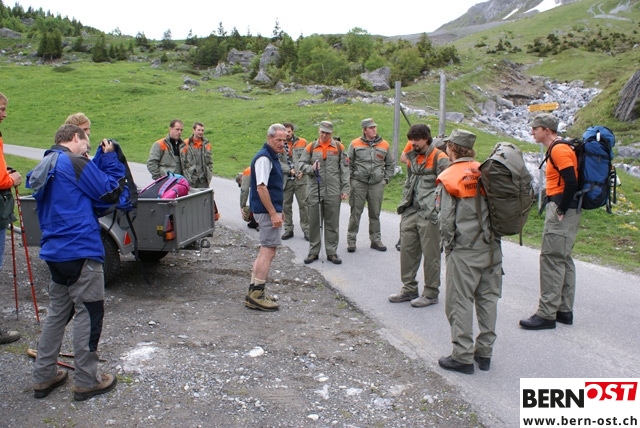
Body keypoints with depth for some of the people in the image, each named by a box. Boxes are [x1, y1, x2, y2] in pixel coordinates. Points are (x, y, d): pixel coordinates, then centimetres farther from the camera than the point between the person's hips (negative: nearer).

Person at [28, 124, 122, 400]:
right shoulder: (75, 163, -12)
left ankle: (43, 377, 24)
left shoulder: (44, 168, 15)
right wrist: (110, 158, 1)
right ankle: (86, 381, 9)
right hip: (81, 250, -9)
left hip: (54, 251, 9)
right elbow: (110, 192, -9)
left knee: (58, 312, 18)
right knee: (89, 313, 1)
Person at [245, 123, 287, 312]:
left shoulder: (272, 157, 17)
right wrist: (273, 213, -22)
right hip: (266, 211, -10)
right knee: (268, 251, -8)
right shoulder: (264, 158, -15)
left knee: (265, 251, 13)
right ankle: (256, 295, -3)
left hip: (270, 210, 10)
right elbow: (261, 187, -22)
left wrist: (278, 210, 21)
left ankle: (253, 292, 19)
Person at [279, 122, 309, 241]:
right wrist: (289, 170, -14)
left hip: (300, 179, -1)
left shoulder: (302, 142, 4)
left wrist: (303, 171, -11)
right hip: (285, 179, 1)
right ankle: (288, 229, 20)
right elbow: (278, 162, -4)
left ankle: (306, 229, 9)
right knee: (286, 205, 9)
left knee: (303, 204, 0)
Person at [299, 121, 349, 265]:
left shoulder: (338, 147, 5)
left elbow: (344, 169, 4)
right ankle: (313, 252, 18)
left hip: (333, 191, -1)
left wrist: (345, 189, -1)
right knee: (314, 222, 7)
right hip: (314, 190, 1)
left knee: (332, 223, 6)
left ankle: (331, 252, 16)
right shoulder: (311, 147, 6)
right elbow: (301, 164, 6)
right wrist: (311, 168, -15)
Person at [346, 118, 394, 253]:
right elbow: (348, 164, 6)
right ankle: (351, 240, 9)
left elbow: (391, 164, 16)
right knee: (356, 213, 1)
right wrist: (351, 179, 0)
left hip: (377, 184, 2)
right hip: (358, 183, -2)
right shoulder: (355, 144, 1)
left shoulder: (384, 145, 7)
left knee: (375, 214, 9)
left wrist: (386, 179, 9)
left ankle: (376, 240, 19)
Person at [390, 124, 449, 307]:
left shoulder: (439, 158, -6)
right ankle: (409, 289, 23)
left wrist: (437, 210, -15)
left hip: (429, 215, -7)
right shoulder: (412, 157, 17)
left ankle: (431, 293, 12)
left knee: (430, 255, 1)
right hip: (411, 212, 7)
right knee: (407, 251, 10)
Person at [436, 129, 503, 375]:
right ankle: (484, 352, 22)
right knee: (488, 299, 12)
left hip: (464, 250, -5)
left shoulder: (448, 178, -8)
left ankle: (463, 356, 7)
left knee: (460, 302, 3)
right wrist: (491, 235, 17)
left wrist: (448, 244, 2)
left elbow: (446, 219, -12)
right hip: (492, 247, 6)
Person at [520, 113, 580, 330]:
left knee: (551, 259, -8)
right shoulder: (556, 149, 17)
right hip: (561, 208, 11)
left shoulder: (559, 150, -15)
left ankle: (547, 314, -3)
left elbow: (571, 183, -23)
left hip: (561, 209, -11)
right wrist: (558, 209, 11)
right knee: (563, 259, 14)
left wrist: (561, 211, -18)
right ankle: (564, 310, 22)